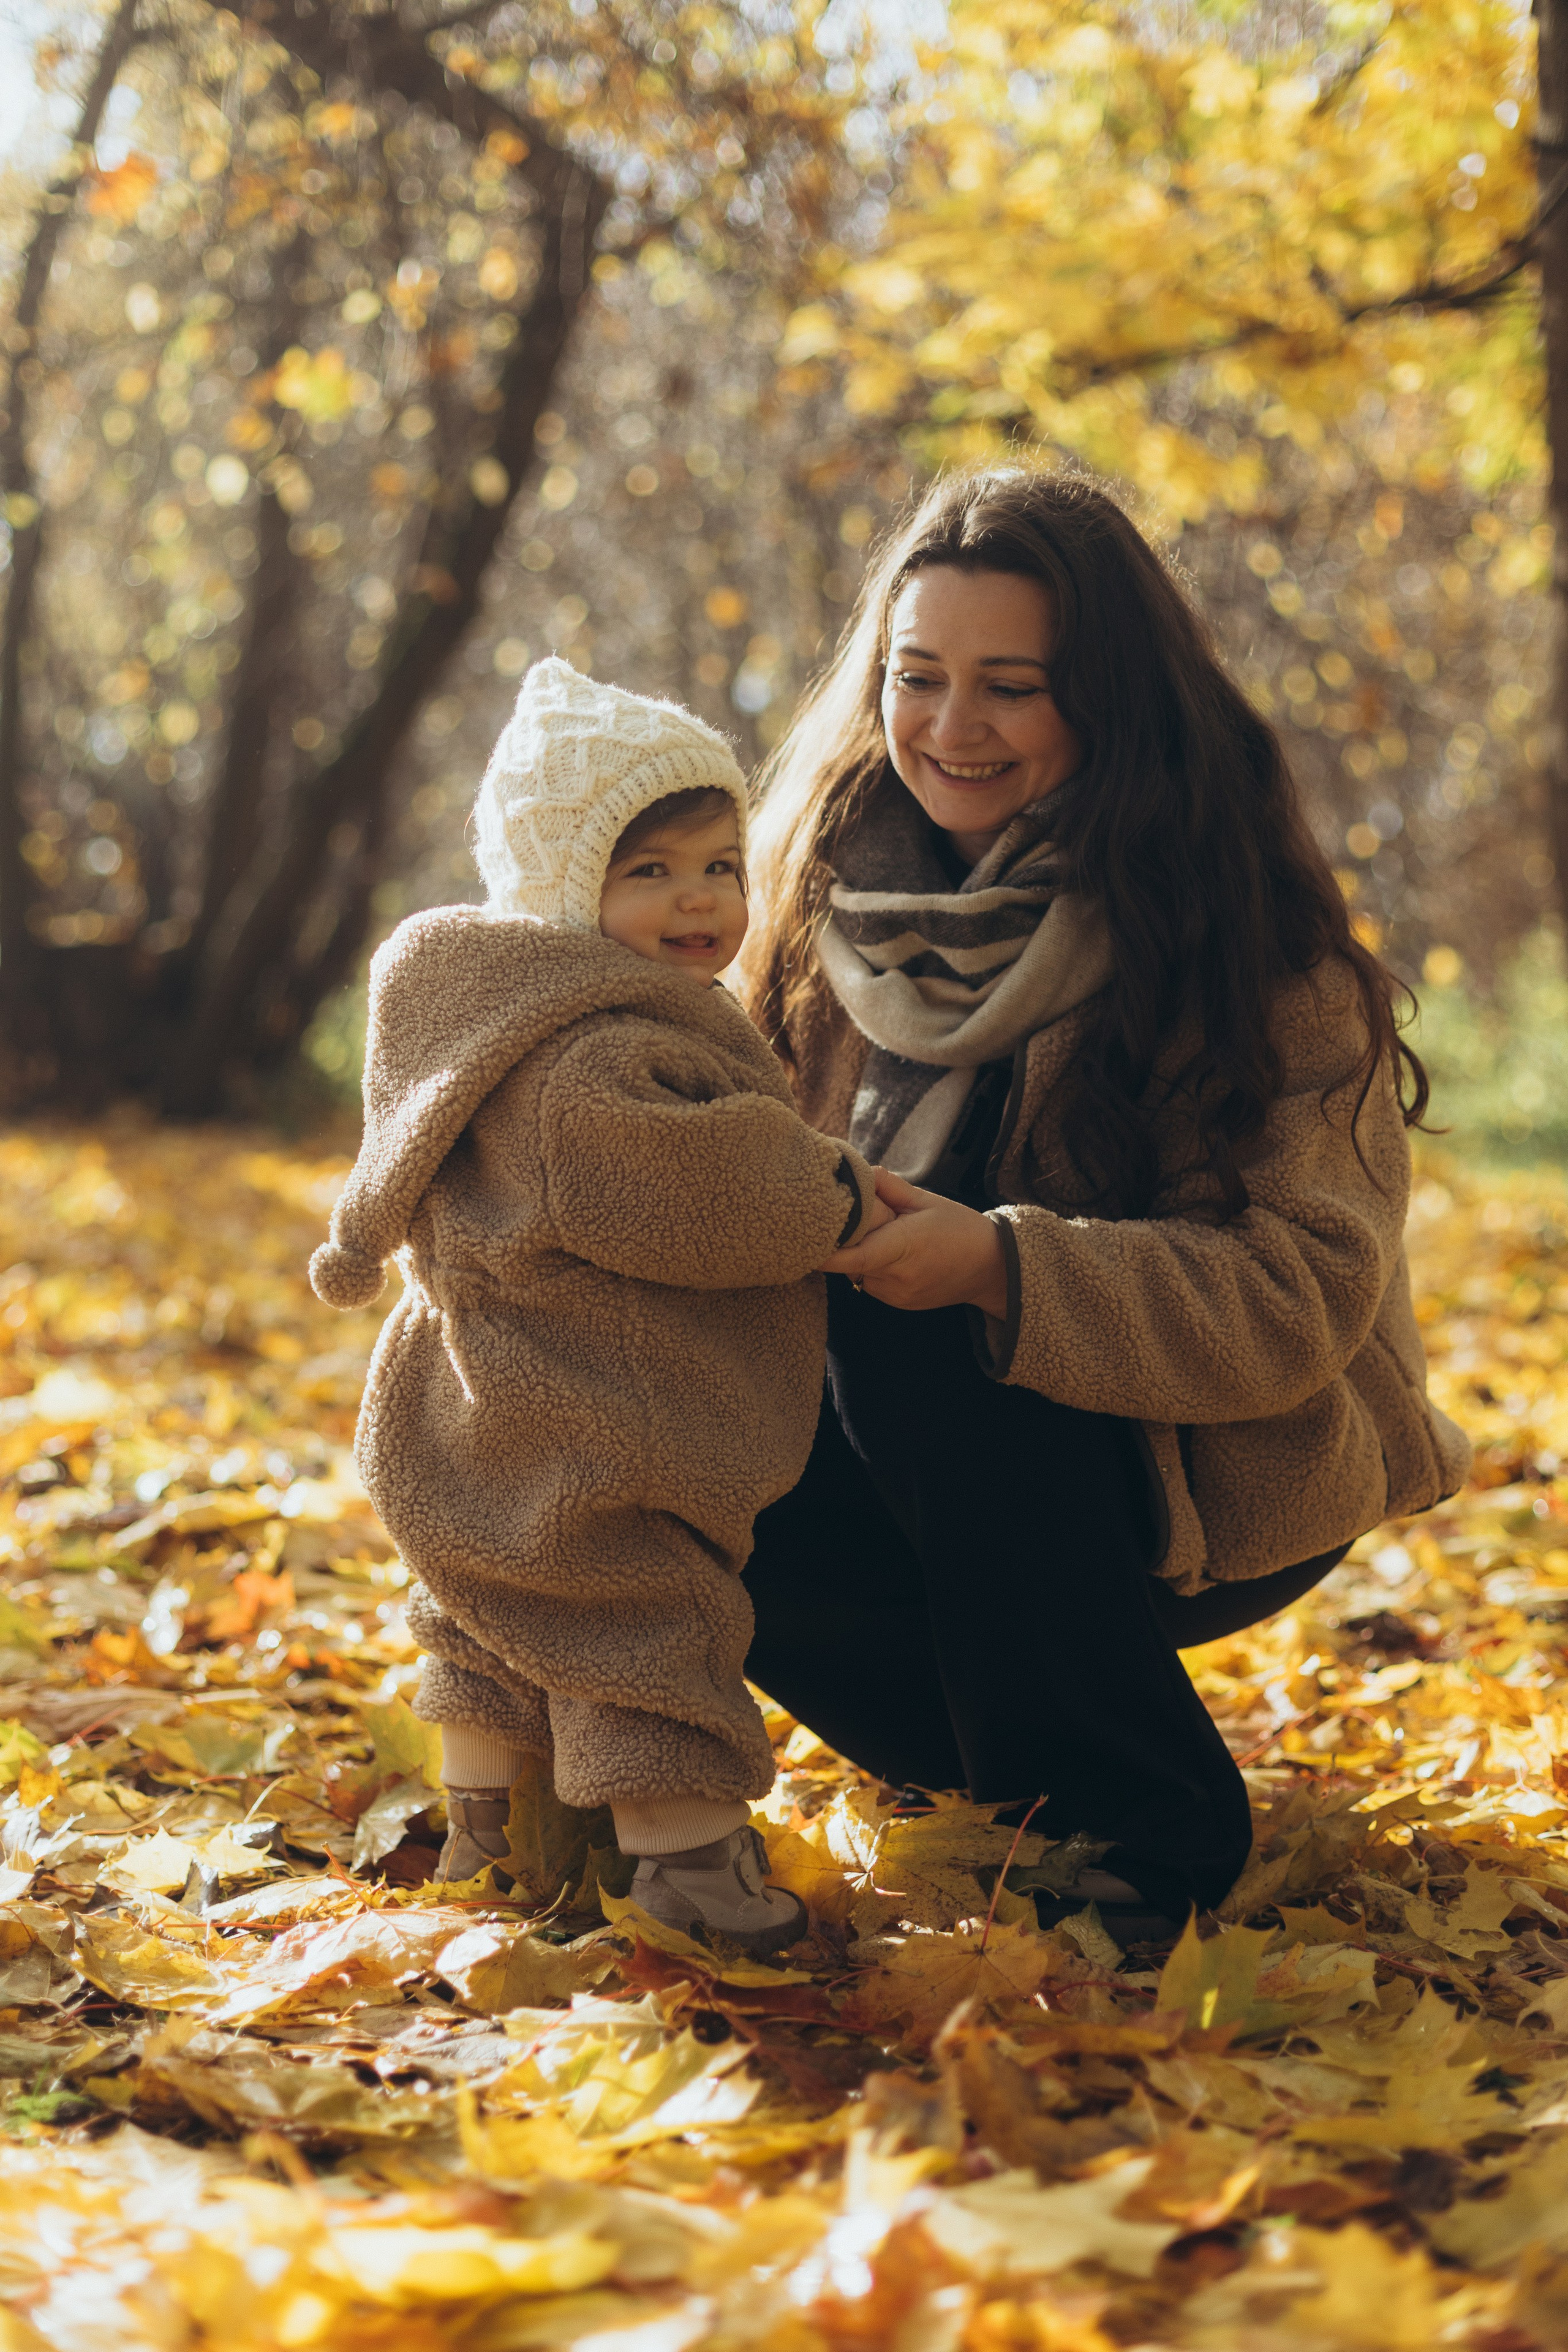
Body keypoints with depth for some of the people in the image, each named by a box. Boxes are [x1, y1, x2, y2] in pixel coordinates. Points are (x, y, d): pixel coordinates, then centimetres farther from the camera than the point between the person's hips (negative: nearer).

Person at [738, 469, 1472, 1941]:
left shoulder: (1250, 933, -14)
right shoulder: (839, 900, 2)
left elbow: (1302, 1293, -22)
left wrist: (1000, 1268, -37)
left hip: (1221, 1484, -5)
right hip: (951, 1482, 5)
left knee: (915, 1329, -31)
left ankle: (1150, 1826, -16)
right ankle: (987, 1757, 6)